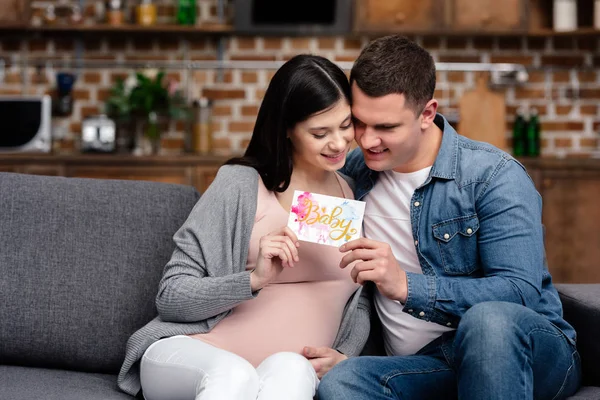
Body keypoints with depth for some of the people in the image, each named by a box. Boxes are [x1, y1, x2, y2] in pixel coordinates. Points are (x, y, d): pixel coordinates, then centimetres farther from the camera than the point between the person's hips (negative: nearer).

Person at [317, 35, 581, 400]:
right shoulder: (352, 173, 9)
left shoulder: (494, 176, -7)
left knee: (489, 318, -40)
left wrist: (406, 285, -27)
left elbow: (520, 293, -17)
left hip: (527, 356, -3)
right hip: (428, 366, 3)